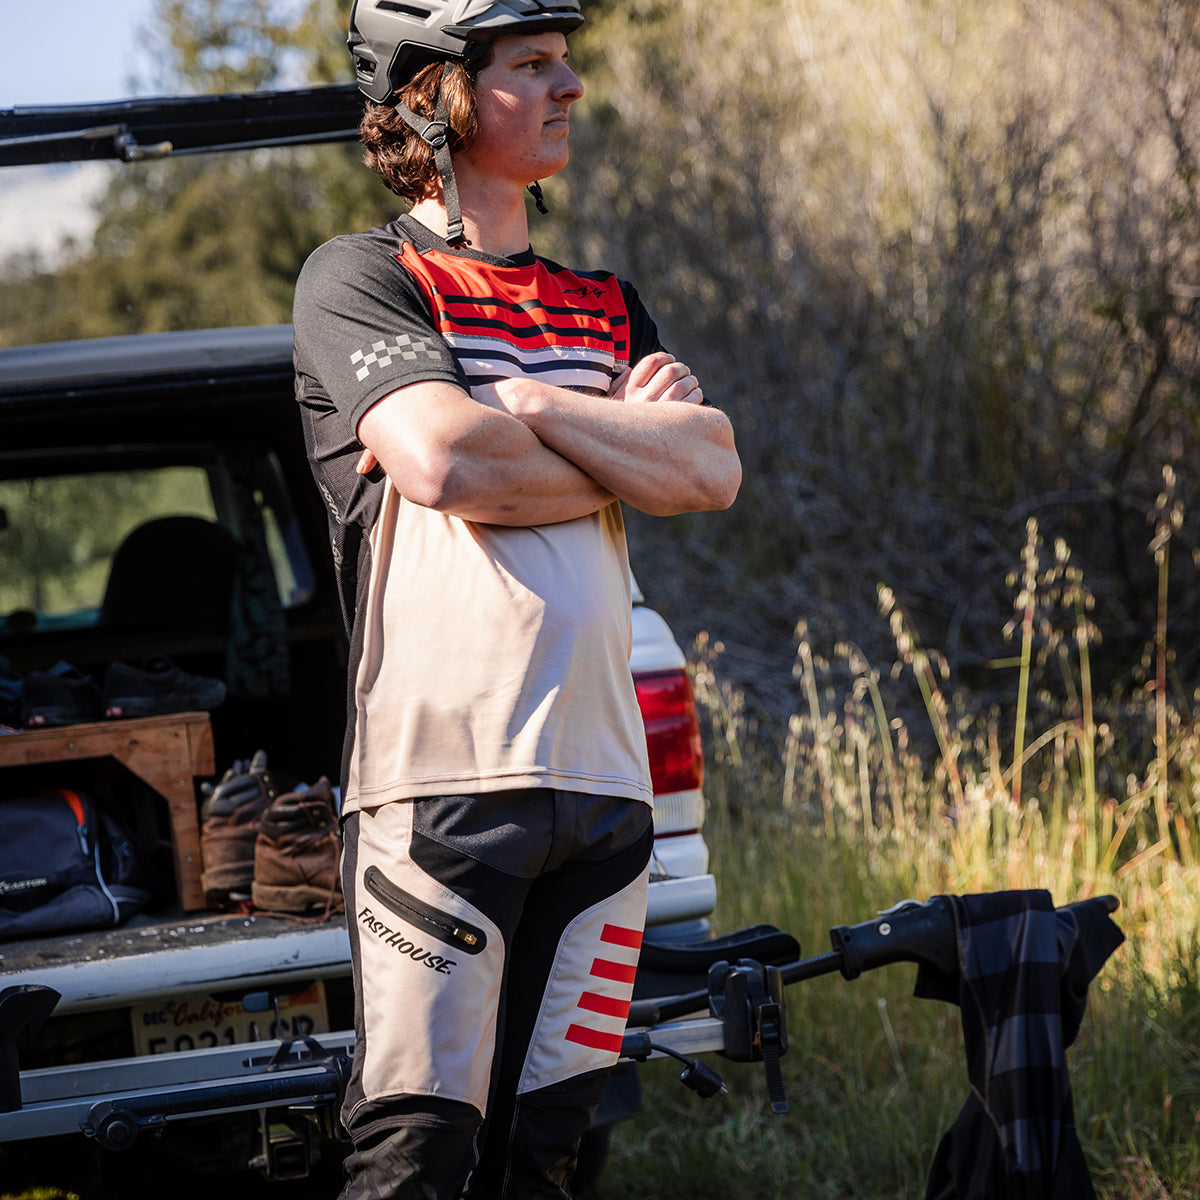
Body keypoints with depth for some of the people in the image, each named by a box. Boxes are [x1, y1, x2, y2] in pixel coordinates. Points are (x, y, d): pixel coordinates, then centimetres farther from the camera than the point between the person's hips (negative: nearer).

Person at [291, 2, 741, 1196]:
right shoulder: (359, 276, 2)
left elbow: (713, 471, 5)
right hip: (438, 777, -6)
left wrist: (531, 406, -5)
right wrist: (631, 446, 0)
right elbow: (444, 464, -15)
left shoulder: (605, 307, 21)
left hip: (600, 777, 6)